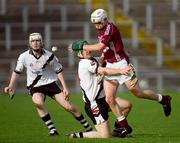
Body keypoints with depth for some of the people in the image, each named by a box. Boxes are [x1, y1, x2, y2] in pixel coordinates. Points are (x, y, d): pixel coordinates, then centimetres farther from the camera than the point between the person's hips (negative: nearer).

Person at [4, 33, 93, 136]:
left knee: (68, 106, -6)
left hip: (51, 84, 1)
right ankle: (52, 130, -24)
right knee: (38, 102, -34)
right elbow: (17, 71, 5)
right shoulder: (24, 57, -10)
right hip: (35, 86, 0)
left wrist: (65, 87, -3)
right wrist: (11, 86, -4)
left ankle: (87, 126, 14)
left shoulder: (49, 56, -10)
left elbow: (59, 71, 0)